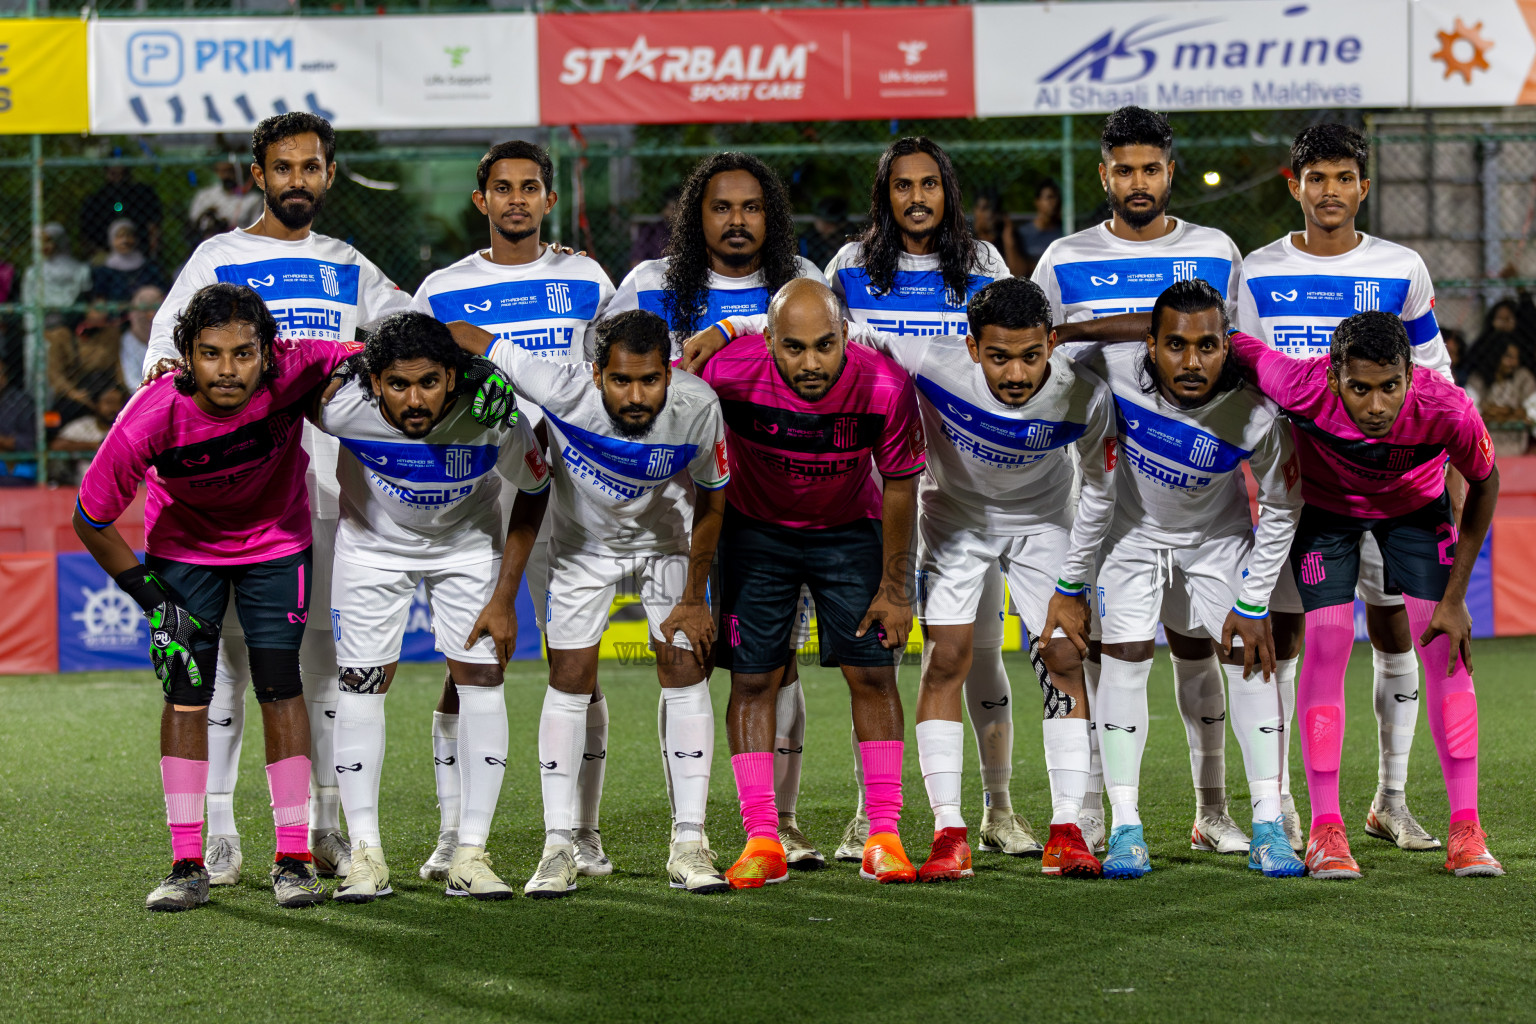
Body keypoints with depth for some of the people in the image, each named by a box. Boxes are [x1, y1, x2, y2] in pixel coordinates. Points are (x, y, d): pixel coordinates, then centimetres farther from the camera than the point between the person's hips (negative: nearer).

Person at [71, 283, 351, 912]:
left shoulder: (293, 372, -33)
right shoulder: (150, 419, -33)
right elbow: (91, 519, -19)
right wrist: (151, 596, -14)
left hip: (275, 541, 1)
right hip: (183, 546, 0)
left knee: (280, 687, -6)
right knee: (185, 691, -5)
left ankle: (292, 859, 3)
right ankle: (187, 866, 1)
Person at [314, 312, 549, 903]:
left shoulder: (493, 415, -33)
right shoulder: (340, 405, -34)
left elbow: (534, 491, -13)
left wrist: (505, 597, -11)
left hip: (468, 542, 0)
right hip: (373, 542, 0)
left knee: (481, 675, -7)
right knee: (362, 681, -6)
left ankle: (471, 855, -2)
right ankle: (366, 855, 1)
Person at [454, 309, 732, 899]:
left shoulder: (698, 408, -31)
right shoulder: (564, 391, -37)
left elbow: (711, 502, -13)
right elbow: (464, 337, -26)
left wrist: (694, 600, -7)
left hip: (667, 541, 1)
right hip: (583, 542, 0)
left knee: (686, 674, -5)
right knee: (569, 681, -4)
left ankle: (688, 844, 1)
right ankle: (559, 846, 3)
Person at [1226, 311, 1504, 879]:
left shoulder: (1447, 411, -36)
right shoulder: (1301, 389, -40)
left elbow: (1484, 484, -16)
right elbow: (1237, 345, -21)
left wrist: (1455, 597, -13)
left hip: (1416, 507, 1)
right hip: (1326, 507, -1)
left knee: (1446, 648, -8)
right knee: (1326, 648, -12)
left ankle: (1465, 831, -3)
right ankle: (1325, 829, -5)